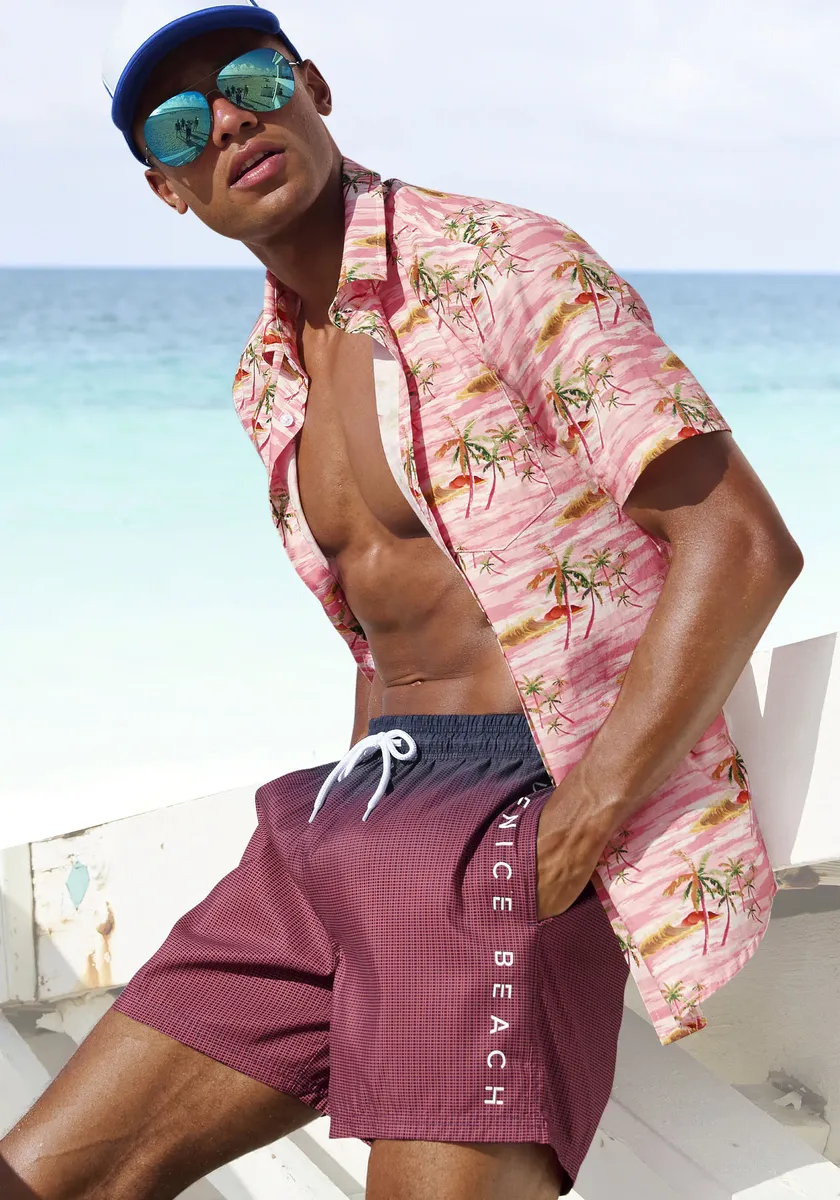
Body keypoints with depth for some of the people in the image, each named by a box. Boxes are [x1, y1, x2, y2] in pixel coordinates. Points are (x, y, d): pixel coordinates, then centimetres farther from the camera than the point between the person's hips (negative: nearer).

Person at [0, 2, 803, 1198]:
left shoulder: (505, 265, -7)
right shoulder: (266, 381, 16)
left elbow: (741, 541, -14)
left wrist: (582, 819, -18)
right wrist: (358, 793, 10)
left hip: (515, 806, -6)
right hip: (348, 809, 7)